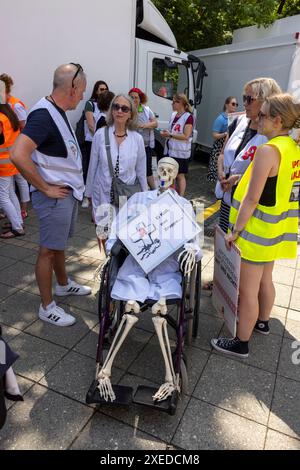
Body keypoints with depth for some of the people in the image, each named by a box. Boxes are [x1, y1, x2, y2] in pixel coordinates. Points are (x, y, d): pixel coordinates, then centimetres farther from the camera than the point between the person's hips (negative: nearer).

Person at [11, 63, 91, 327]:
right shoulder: (43, 115, -20)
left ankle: (63, 285, 43)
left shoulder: (58, 112, 9)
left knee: (59, 244, 23)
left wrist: (74, 184, 12)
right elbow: (18, 155, -31)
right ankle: (47, 307, 18)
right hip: (56, 196, -9)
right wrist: (45, 188, -21)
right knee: (48, 250, 3)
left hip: (69, 192, 9)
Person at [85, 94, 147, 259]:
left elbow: (141, 172, 5)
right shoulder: (100, 135, -6)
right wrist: (89, 194, 7)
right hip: (103, 195, 0)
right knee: (104, 236, 7)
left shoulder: (137, 139, -3)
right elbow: (93, 167, 2)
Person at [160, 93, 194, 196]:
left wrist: (170, 135, -19)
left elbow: (186, 136, -18)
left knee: (180, 175, 1)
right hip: (170, 150, 7)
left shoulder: (188, 117, -13)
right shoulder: (173, 115, 11)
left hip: (181, 152, -7)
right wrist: (166, 133, 1)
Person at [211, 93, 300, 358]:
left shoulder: (267, 151, -22)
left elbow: (252, 199, -23)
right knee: (265, 280, 25)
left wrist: (236, 231, -15)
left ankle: (241, 344, 19)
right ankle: (262, 322, 46)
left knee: (247, 289, 4)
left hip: (259, 230, -9)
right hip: (277, 228, 9)